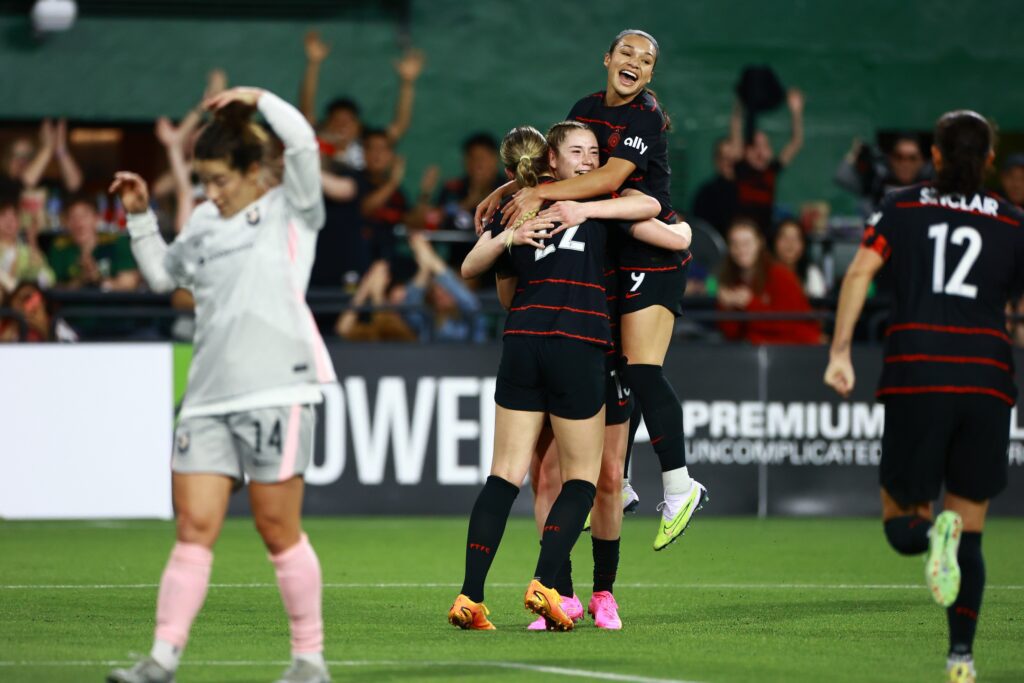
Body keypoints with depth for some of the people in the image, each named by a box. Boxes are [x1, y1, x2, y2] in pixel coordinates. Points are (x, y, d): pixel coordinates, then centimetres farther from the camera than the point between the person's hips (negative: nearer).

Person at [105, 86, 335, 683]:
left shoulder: (289, 210, 2)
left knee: (279, 531, -2)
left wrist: (258, 98, -7)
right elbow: (163, 273, 35)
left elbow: (303, 142, -14)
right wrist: (141, 217, 25)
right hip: (209, 397, 6)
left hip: (277, 392, -6)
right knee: (194, 528, -1)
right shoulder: (205, 224, 19)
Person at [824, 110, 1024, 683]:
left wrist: (840, 351, -7)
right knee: (970, 535, 10)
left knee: (901, 523, 9)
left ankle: (933, 530, -27)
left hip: (915, 377, -1)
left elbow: (860, 271, -4)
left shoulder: (902, 209, 10)